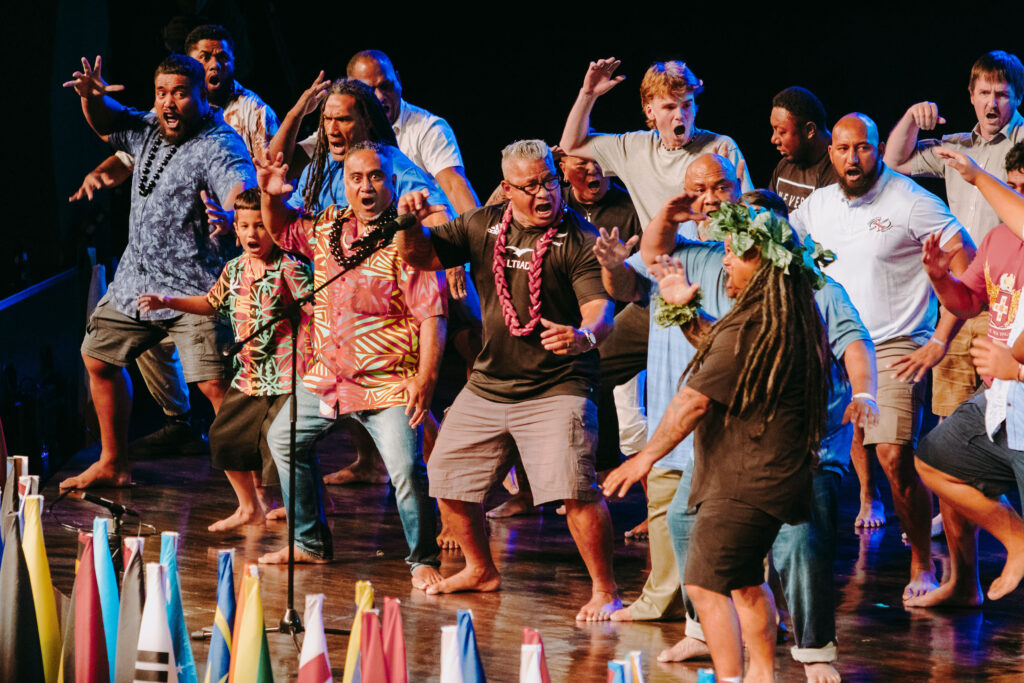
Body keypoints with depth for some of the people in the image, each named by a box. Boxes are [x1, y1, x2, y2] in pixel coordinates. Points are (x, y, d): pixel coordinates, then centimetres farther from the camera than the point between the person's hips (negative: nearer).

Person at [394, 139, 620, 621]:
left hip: (557, 388, -6)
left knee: (573, 488, -21)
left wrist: (584, 336, -41)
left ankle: (604, 590, -6)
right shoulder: (483, 226, 6)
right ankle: (481, 570, 35)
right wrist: (410, 224, -14)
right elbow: (422, 256, 8)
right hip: (487, 383, 6)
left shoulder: (579, 241, -10)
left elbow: (600, 309, -19)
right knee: (447, 481, 12)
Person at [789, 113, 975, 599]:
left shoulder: (909, 201, -9)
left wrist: (940, 341, -12)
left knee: (894, 458, -16)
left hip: (894, 349, -6)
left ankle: (922, 566, -3)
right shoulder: (817, 205, 8)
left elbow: (968, 266, -10)